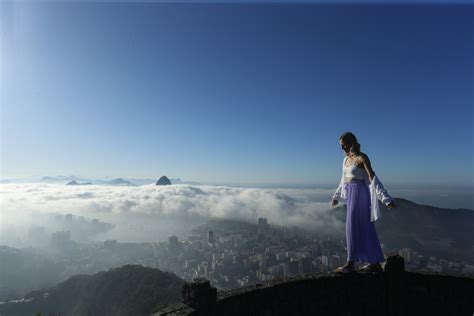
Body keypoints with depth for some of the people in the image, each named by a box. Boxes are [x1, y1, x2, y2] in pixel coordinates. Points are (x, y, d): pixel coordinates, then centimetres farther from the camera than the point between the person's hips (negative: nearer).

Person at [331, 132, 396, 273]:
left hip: (359, 193, -8)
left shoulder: (362, 158, -10)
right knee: (365, 229, 11)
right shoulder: (346, 159, 13)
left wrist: (386, 198, -22)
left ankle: (350, 264, 2)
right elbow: (344, 180, 23)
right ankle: (375, 263, 20)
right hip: (350, 194, 8)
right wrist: (336, 196, 32)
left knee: (353, 228, -6)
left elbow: (373, 178, -17)